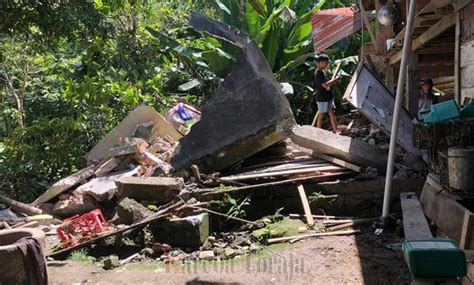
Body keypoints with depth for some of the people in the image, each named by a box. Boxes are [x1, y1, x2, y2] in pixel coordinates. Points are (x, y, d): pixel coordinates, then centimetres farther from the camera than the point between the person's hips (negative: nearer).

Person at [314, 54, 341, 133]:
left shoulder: (323, 72, 10)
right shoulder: (318, 74, -20)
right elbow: (325, 85, -27)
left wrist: (334, 81, -1)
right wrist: (335, 79, -18)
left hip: (329, 97, 9)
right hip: (322, 99, -9)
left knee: (332, 113, 9)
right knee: (321, 115, 3)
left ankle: (335, 131, 14)